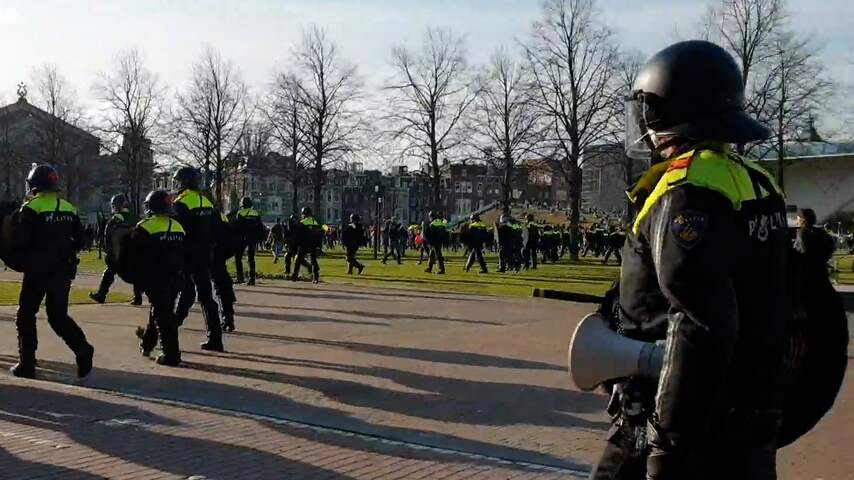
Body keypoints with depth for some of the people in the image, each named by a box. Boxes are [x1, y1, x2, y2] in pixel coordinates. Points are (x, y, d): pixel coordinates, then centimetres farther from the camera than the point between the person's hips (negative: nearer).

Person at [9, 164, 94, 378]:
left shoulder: (31, 208, -9)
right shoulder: (68, 208, 7)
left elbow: (19, 242, -13)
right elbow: (79, 241, 10)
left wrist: (21, 261, 5)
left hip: (38, 270, -4)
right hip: (64, 270, 5)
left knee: (26, 315, 11)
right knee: (58, 315, 12)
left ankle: (26, 364, 12)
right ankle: (82, 348, -11)